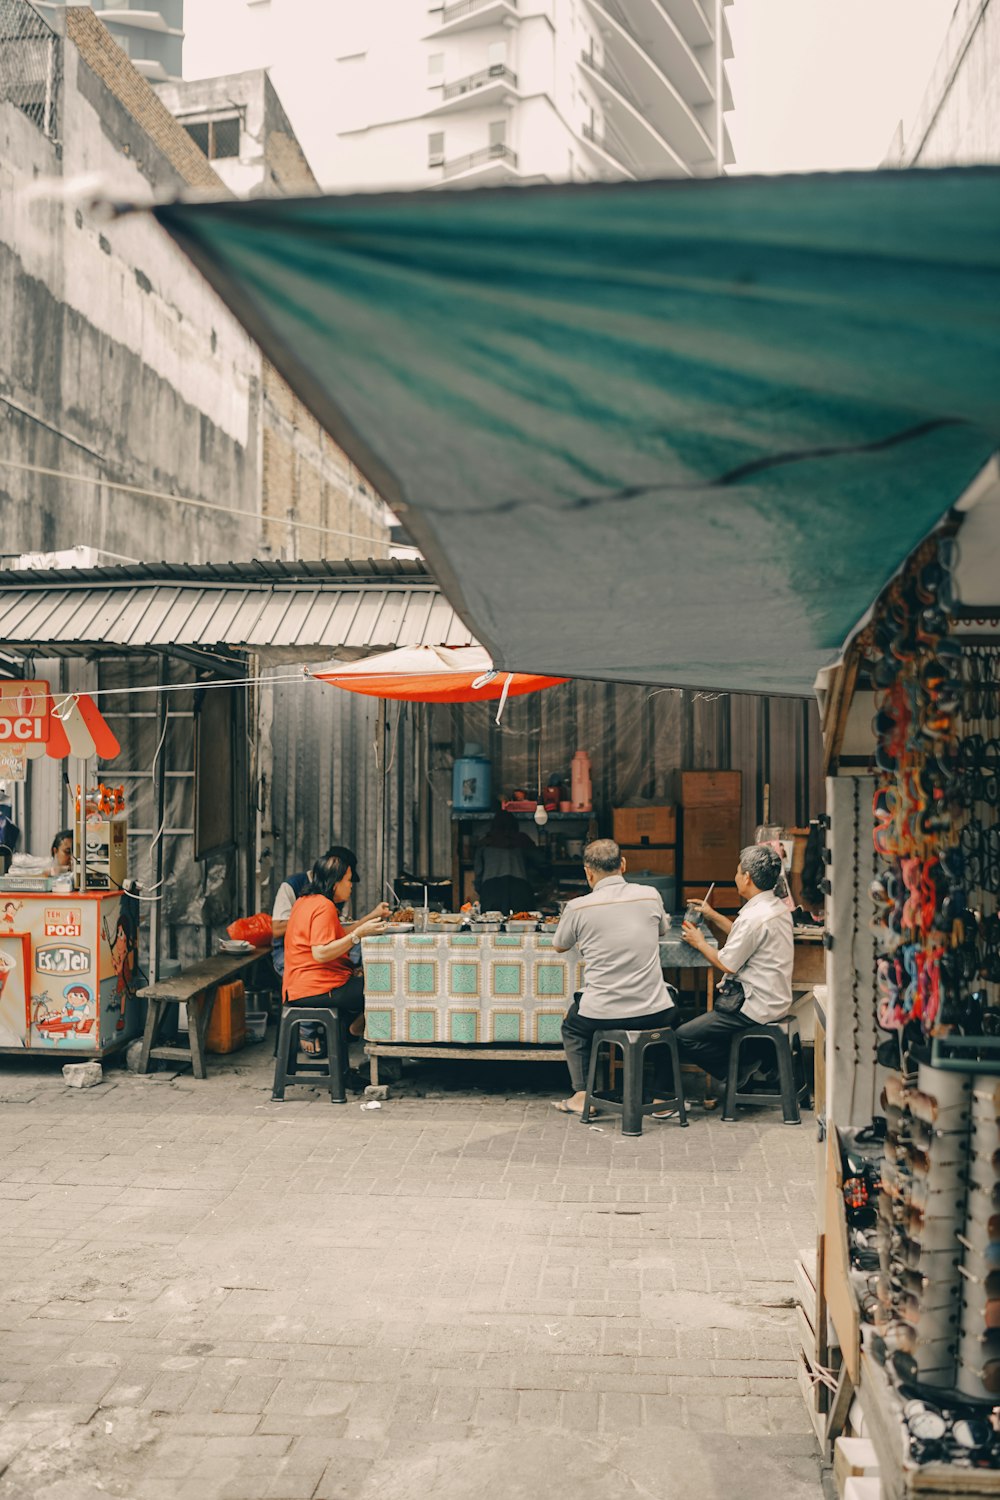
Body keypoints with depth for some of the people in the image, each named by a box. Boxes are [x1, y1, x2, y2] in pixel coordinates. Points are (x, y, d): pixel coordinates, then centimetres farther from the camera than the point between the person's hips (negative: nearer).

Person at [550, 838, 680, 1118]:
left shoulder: (578, 907, -9)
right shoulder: (650, 895, -2)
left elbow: (559, 946, 12)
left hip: (600, 1015, -1)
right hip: (654, 1015, 1)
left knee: (571, 1026, 32)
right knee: (672, 1013, 36)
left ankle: (581, 1095, 21)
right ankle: (664, 1096, 33)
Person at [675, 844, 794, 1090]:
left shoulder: (755, 916, -23)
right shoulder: (778, 908, 7)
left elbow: (726, 964, -17)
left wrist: (699, 942, -1)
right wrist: (713, 916, 25)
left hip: (756, 1008, -10)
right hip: (776, 1000, 10)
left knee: (683, 1037, -10)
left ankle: (740, 1073, 3)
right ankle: (751, 1060, 19)